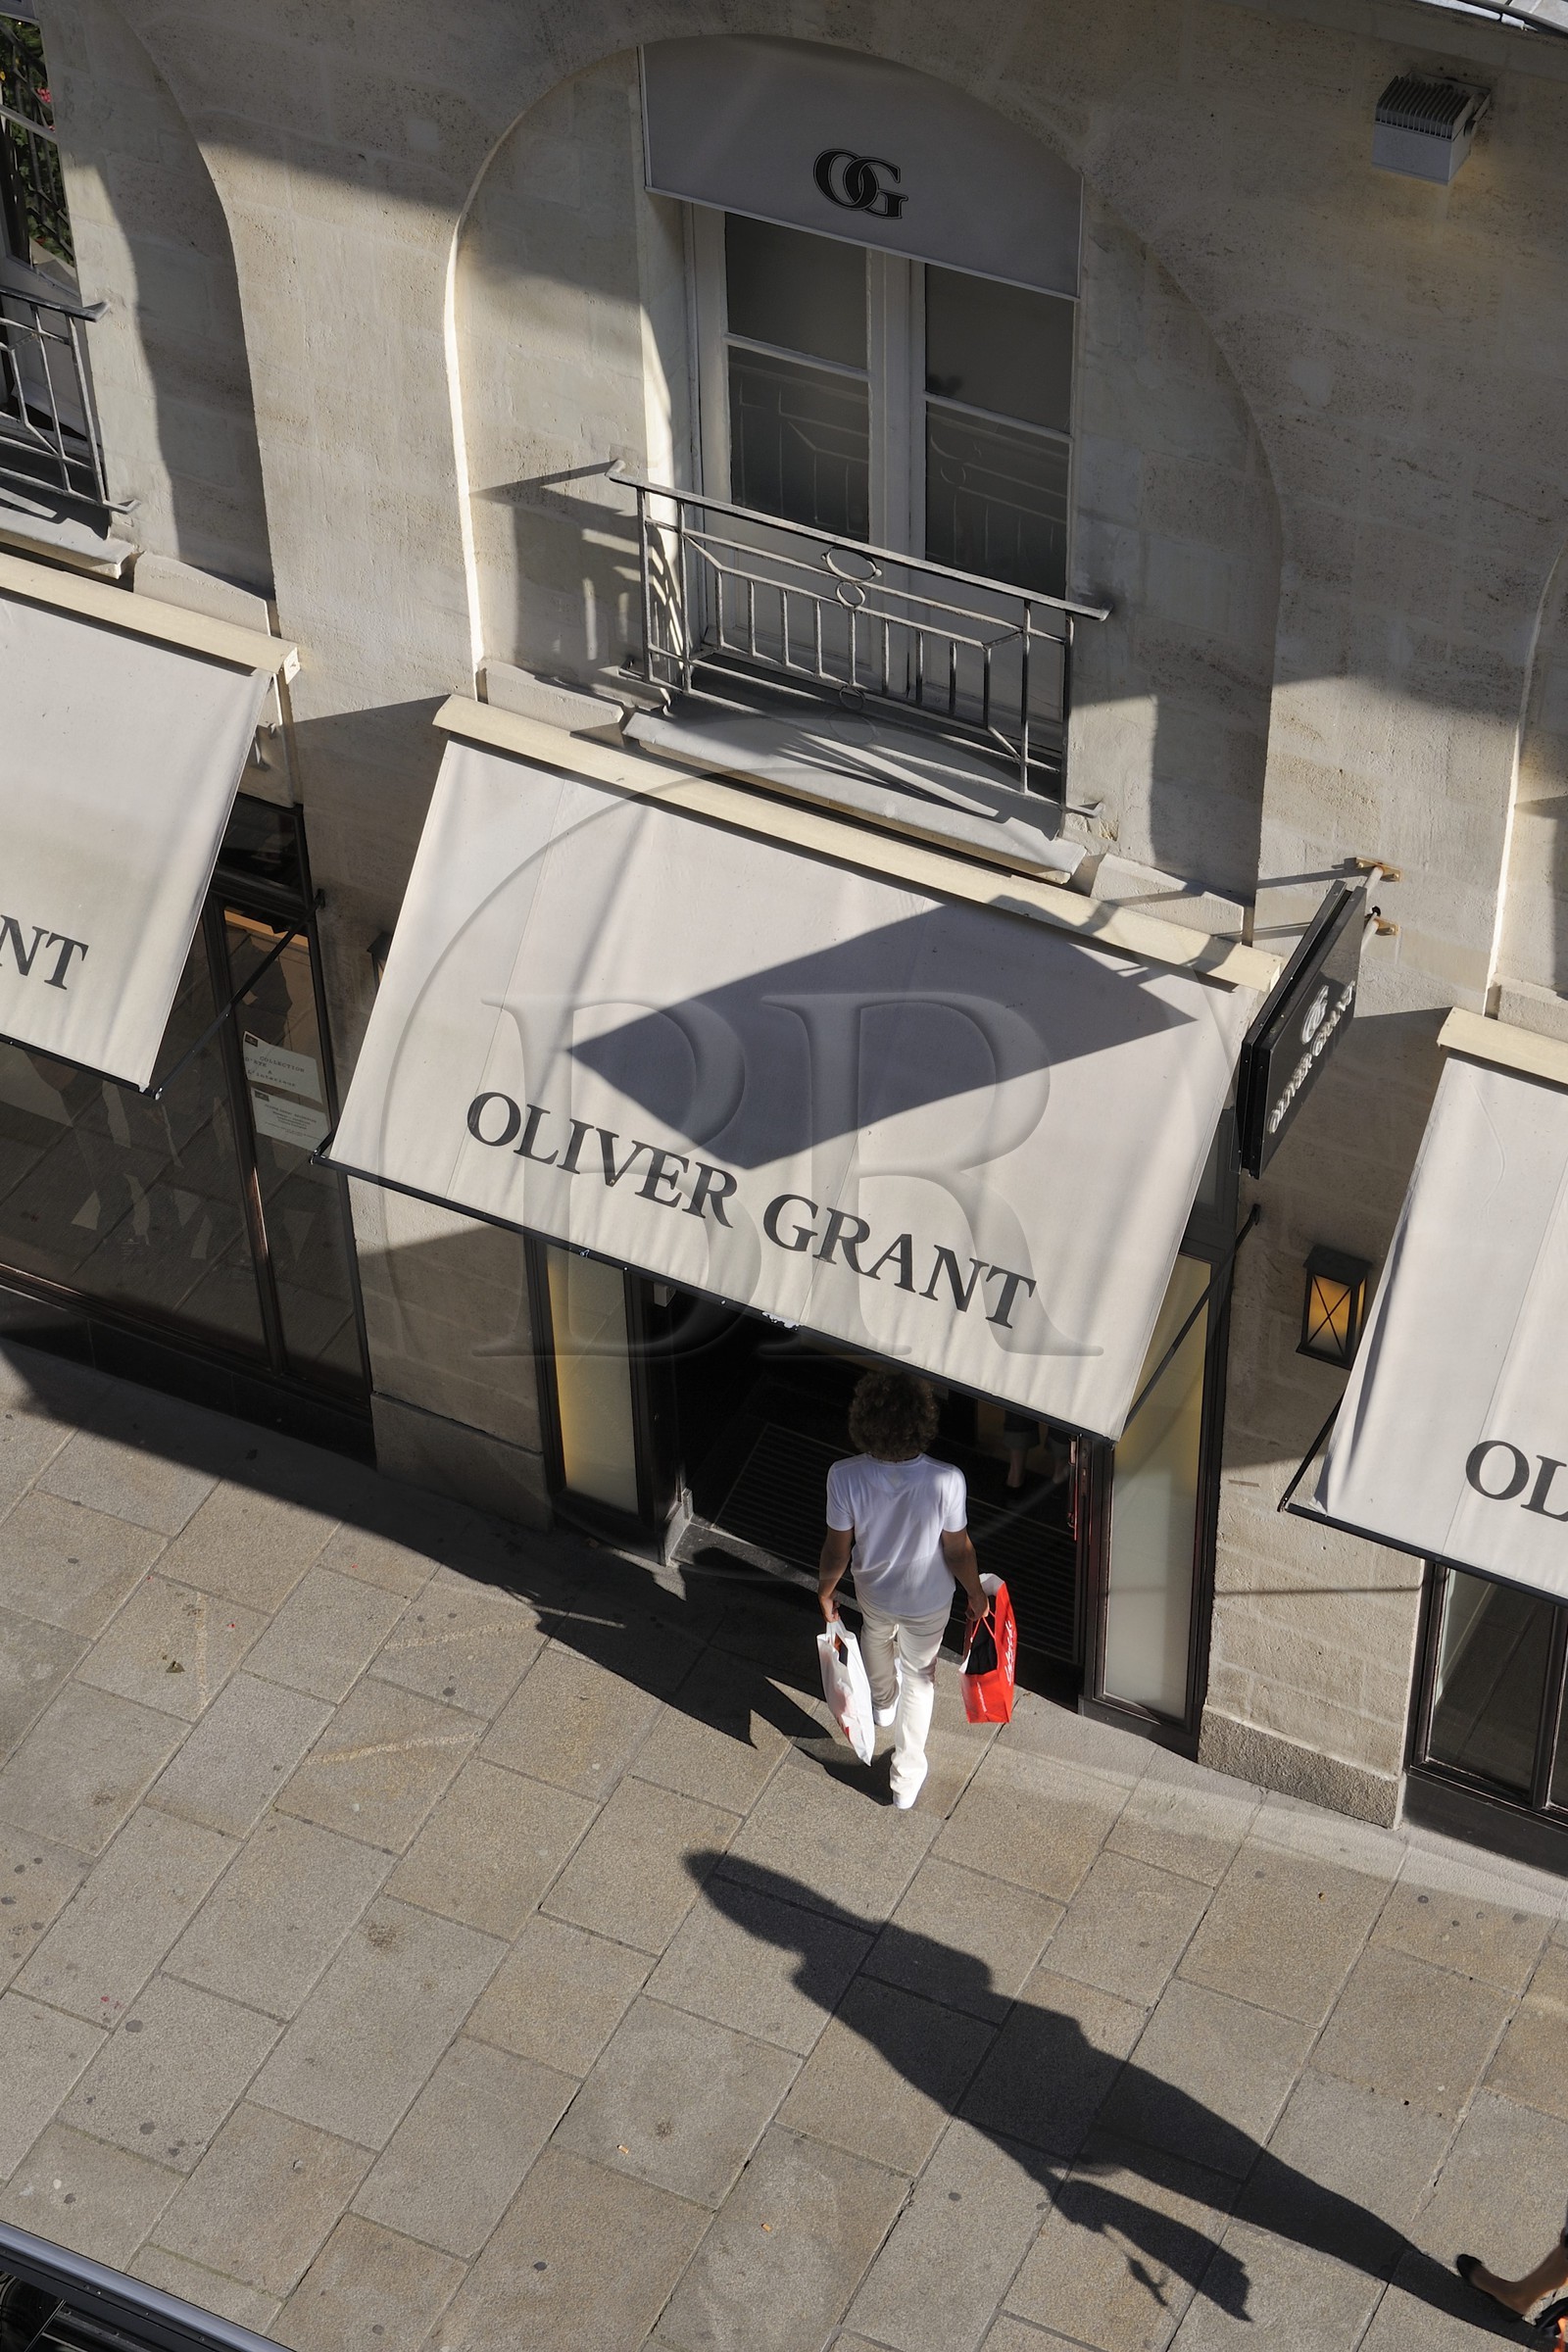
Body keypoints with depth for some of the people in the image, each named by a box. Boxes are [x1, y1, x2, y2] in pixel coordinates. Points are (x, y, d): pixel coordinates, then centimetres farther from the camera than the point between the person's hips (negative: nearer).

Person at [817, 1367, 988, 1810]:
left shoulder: (845, 1477, -35)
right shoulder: (946, 1482, -38)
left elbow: (838, 1550, -18)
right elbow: (958, 1551, -20)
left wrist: (826, 1590, 4)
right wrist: (975, 1593, 1)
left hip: (873, 1589, 2)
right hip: (928, 1599, -1)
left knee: (877, 1635, 38)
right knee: (919, 1675, 27)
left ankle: (883, 1701, 69)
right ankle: (906, 1776, 41)